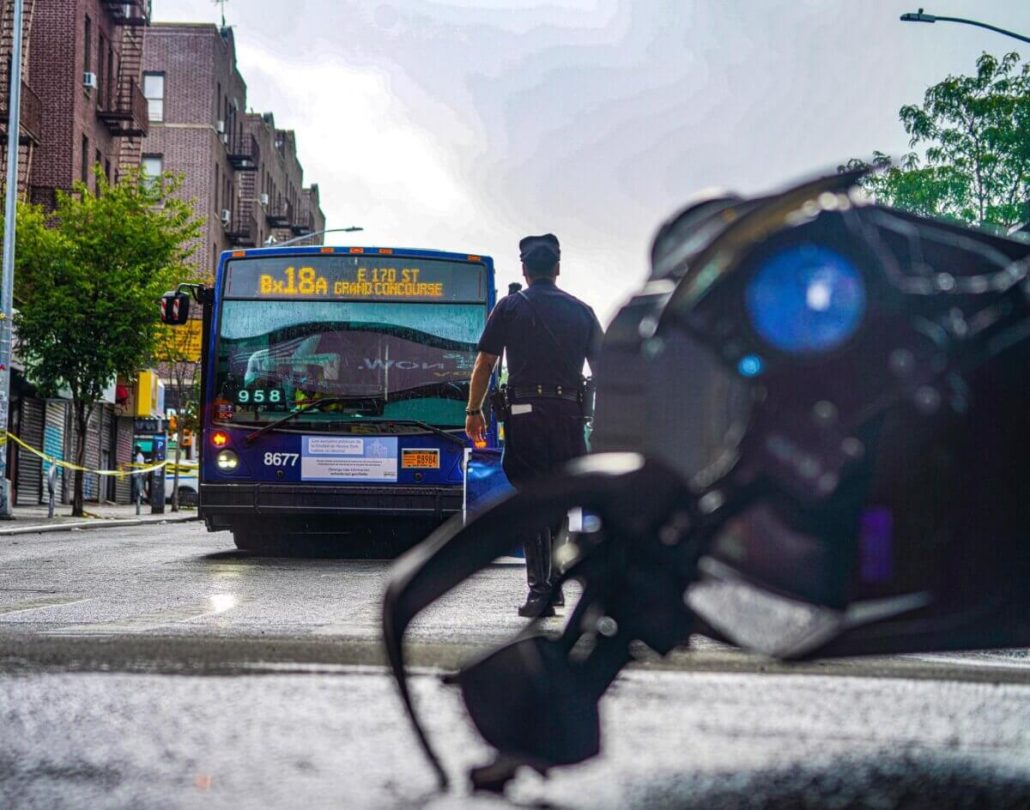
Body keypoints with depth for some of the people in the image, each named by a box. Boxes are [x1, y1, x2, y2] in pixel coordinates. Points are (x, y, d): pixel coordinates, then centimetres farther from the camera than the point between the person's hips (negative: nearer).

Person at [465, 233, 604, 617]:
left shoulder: (509, 307, 3)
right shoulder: (581, 311, 11)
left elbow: (484, 363, 0)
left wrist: (474, 410, 8)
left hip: (525, 412, -2)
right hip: (569, 413, 3)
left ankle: (540, 590, -7)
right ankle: (554, 584, 20)